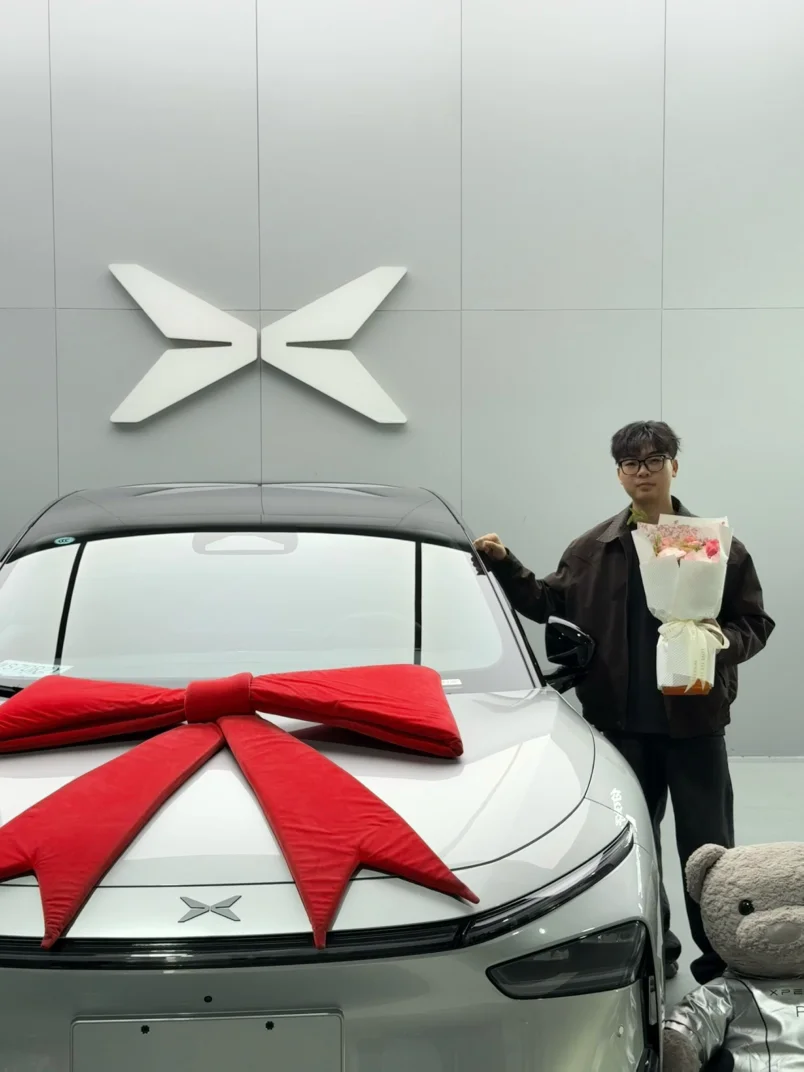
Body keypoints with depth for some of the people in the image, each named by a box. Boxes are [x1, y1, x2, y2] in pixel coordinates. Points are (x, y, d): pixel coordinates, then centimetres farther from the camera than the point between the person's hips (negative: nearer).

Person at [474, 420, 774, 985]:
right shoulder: (594, 548, 5)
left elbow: (755, 626, -1)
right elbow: (550, 605, 13)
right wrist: (504, 564, 3)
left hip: (694, 719, -3)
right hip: (622, 721, 3)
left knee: (706, 847, 4)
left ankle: (721, 961, 16)